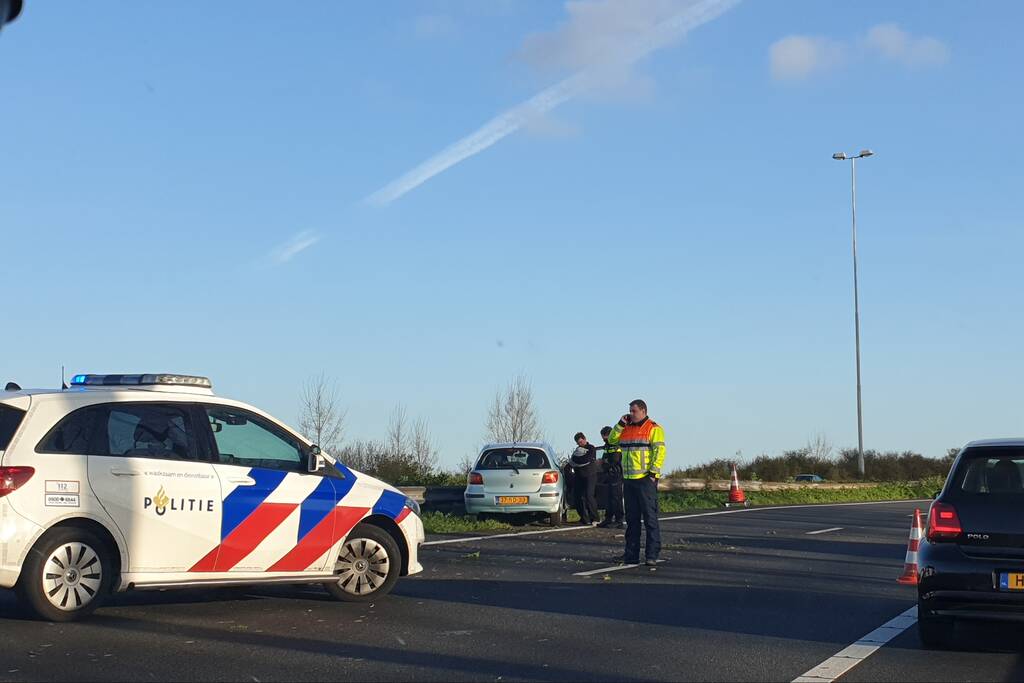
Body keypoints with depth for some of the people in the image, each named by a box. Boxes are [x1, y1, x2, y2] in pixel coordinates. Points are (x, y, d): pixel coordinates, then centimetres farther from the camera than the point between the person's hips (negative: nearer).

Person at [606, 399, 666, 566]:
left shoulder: (654, 429, -5)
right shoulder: (627, 429, 17)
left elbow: (659, 451, -12)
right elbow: (612, 440, 18)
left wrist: (653, 472, -18)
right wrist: (621, 424, 7)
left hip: (646, 479, -7)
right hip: (629, 480, 7)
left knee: (650, 518, -6)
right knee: (632, 519, 10)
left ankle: (652, 555, -5)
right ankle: (631, 554, 15)